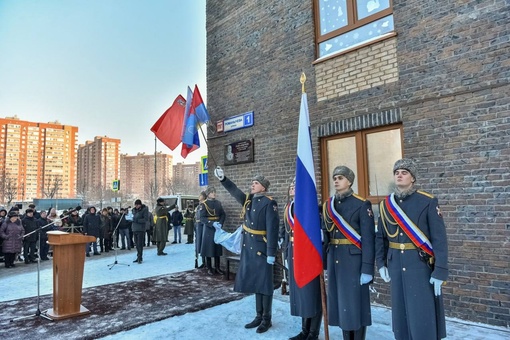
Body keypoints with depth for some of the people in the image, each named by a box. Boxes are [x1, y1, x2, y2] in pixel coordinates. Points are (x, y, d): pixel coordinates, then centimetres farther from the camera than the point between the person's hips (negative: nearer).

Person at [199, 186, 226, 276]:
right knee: (209, 247, 0)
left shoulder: (218, 203, 8)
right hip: (208, 229, -4)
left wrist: (220, 223, -11)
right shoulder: (204, 204, -5)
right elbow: (202, 218, -11)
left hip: (218, 228, 4)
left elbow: (223, 215, 7)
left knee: (218, 247, 7)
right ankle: (209, 268, 11)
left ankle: (217, 267, 17)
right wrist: (212, 223, -23)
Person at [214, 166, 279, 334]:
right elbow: (235, 191, 4)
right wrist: (223, 179, -12)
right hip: (249, 248, 8)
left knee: (264, 284, 4)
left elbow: (272, 229, -18)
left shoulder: (269, 203, -15)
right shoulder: (249, 200, 8)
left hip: (262, 249, -7)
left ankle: (266, 319, 19)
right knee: (255, 282, 15)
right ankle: (259, 316, 29)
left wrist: (271, 253, -21)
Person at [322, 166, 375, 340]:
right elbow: (326, 234, 10)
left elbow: (368, 238, -12)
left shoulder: (362, 204, -8)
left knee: (356, 303, 5)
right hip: (334, 259, 5)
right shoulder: (327, 205, 8)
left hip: (354, 260, -5)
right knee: (340, 301, 14)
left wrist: (367, 269, -15)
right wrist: (324, 262, 9)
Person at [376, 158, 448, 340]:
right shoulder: (385, 204, 4)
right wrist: (381, 263, 7)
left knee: (423, 315, 2)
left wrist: (439, 272, -13)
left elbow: (439, 238, -10)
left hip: (420, 265, -4)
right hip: (396, 265, 4)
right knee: (401, 313, 14)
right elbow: (380, 237, 11)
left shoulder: (428, 202, -9)